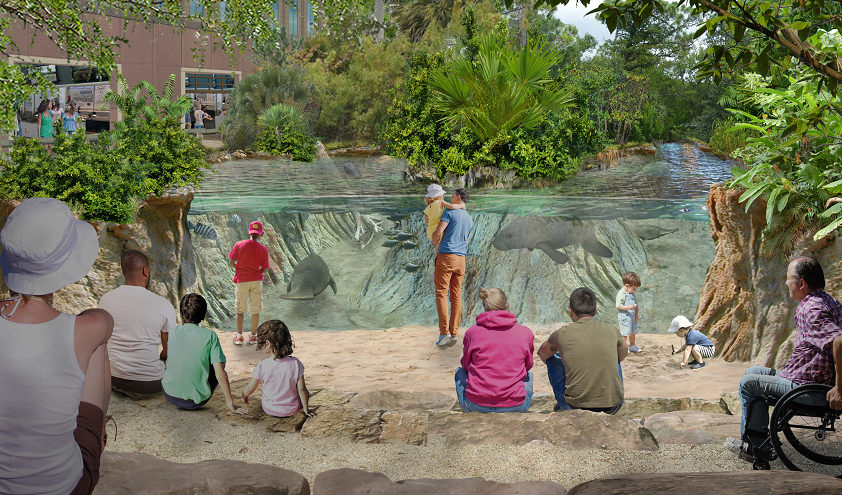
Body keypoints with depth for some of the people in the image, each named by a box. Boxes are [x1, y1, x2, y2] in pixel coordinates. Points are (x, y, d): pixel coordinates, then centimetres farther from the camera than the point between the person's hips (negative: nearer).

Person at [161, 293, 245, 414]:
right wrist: (230, 403, -5)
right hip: (196, 402, -3)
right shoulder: (210, 335, -12)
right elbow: (221, 374, -14)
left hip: (170, 396, 3)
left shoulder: (172, 333, -5)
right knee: (220, 362, 19)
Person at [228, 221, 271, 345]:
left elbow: (231, 262, -2)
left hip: (241, 280, 0)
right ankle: (253, 336, 13)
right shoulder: (263, 249, -4)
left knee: (239, 309, 9)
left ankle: (239, 336, 11)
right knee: (256, 310, 9)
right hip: (256, 280, 0)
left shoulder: (239, 245, -4)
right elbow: (265, 269, -3)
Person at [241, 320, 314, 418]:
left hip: (270, 410, 2)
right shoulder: (295, 363, -20)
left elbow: (251, 388, -6)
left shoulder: (262, 366, -21)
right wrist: (306, 409, 2)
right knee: (305, 392, 25)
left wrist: (244, 396, 18)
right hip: (292, 410, -2)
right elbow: (301, 390, -14)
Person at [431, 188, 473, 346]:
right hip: (461, 258, 6)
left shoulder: (449, 212, -3)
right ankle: (454, 332, 8)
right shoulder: (469, 219, 20)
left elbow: (438, 232, -12)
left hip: (446, 255, -6)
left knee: (441, 293, -6)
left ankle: (444, 331, -15)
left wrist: (434, 243, 11)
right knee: (456, 296, 8)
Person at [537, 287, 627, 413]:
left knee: (553, 359, 20)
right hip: (612, 408, 2)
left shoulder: (562, 334, -3)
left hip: (576, 408, -2)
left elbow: (542, 353, 20)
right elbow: (623, 353, 27)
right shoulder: (611, 330, 2)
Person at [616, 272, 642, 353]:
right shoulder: (621, 294, -15)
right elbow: (618, 306, -18)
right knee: (625, 333, -6)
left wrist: (637, 313, 8)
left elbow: (635, 304, 20)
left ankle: (632, 346, 32)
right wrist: (628, 307, -29)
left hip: (632, 317, 9)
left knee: (633, 332, 18)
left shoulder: (632, 294, 13)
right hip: (625, 317, -9)